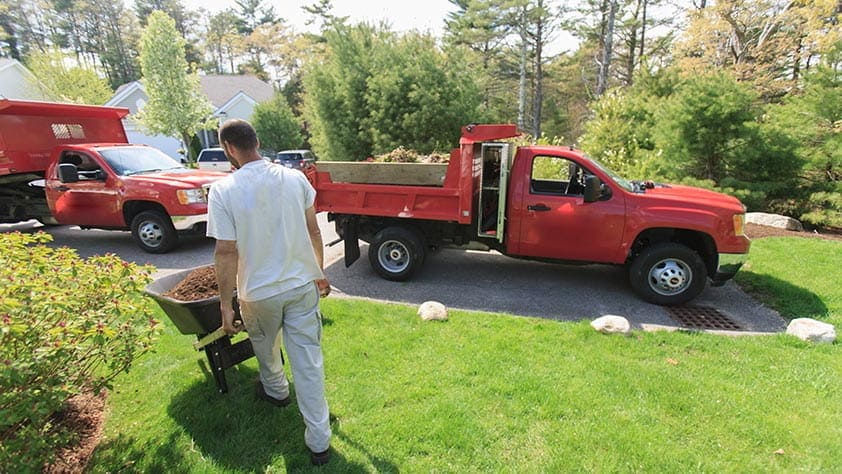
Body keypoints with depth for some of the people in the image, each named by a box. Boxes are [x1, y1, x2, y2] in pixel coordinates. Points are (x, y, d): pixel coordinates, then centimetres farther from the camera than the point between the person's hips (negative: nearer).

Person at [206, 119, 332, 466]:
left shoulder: (223, 190, -14)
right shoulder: (295, 178, -4)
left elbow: (226, 252, -14)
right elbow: (313, 232, 2)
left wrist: (226, 304, -5)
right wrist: (319, 272, 15)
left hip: (259, 292, -2)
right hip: (303, 284, 2)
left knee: (265, 345, 29)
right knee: (308, 361, 8)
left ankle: (276, 390, 56)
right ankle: (318, 441, 17)